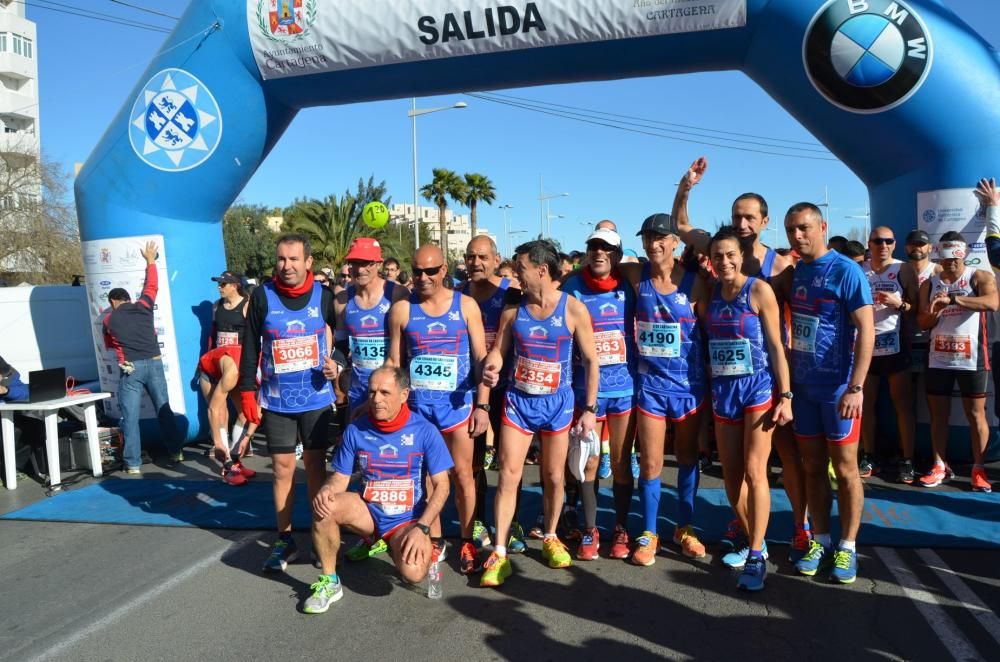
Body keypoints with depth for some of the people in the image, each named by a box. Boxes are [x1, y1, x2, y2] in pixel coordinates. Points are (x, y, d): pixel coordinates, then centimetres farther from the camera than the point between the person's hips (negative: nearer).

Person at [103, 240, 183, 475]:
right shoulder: (143, 307, 8)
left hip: (130, 369, -2)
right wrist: (150, 261, 32)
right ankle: (175, 451, 15)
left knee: (130, 416, 1)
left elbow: (109, 344, 22)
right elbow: (151, 286, 23)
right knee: (164, 409, 11)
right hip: (154, 364, 2)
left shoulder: (109, 319, 7)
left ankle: (133, 463, 0)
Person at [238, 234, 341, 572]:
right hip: (276, 401, 0)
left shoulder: (323, 295, -4)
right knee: (283, 469, 7)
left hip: (316, 398, 0)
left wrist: (336, 363, -13)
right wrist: (247, 392, -2)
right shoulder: (262, 296, -5)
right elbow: (250, 346, 0)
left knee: (315, 466, 9)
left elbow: (340, 337, 7)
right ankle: (284, 541, 20)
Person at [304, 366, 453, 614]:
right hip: (368, 511, 2)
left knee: (413, 573, -27)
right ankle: (329, 582, -6)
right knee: (324, 506, -27)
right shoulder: (356, 431, -5)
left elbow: (441, 485, -9)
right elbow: (340, 479, 2)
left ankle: (396, 547, 12)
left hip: (407, 519, -2)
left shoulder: (425, 431, -12)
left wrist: (421, 528, -20)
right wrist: (325, 491, -22)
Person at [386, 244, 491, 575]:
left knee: (462, 474, 5)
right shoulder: (401, 309, 1)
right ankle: (434, 539, 25)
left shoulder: (465, 305, 0)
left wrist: (482, 405, -5)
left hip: (457, 402, -1)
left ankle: (467, 541, 20)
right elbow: (394, 362, 6)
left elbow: (482, 358, 0)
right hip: (416, 403, 1)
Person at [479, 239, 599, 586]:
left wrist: (590, 408, -6)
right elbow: (498, 350, 5)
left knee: (554, 477, 11)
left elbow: (590, 361, -4)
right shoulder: (513, 309, -2)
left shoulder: (574, 309, -9)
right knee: (508, 476, -1)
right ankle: (499, 553, 6)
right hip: (518, 400, 1)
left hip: (557, 402, -1)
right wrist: (490, 368, -19)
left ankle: (550, 538, 33)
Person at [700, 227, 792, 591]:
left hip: (758, 387, -5)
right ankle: (753, 542, 27)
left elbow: (776, 345, -8)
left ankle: (756, 557, 3)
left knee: (754, 472, -7)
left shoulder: (759, 290, -7)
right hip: (722, 391, 5)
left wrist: (785, 396, -11)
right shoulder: (708, 294, 6)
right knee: (731, 475, 10)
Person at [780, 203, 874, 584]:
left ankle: (847, 547, 18)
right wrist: (787, 380, 7)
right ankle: (820, 541, 23)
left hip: (838, 387, -5)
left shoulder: (846, 270, -10)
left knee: (844, 468, 5)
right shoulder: (793, 273, 8)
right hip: (802, 385, 5)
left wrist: (856, 387, -20)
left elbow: (866, 330, -14)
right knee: (812, 467, 11)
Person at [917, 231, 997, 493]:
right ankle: (940, 466, 16)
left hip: (971, 358, -3)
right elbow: (922, 323, 7)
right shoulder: (929, 284, 9)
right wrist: (936, 310, -14)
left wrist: (952, 299, -32)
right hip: (938, 358, 4)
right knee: (938, 413, 7)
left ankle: (978, 469, 12)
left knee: (975, 414, 3)